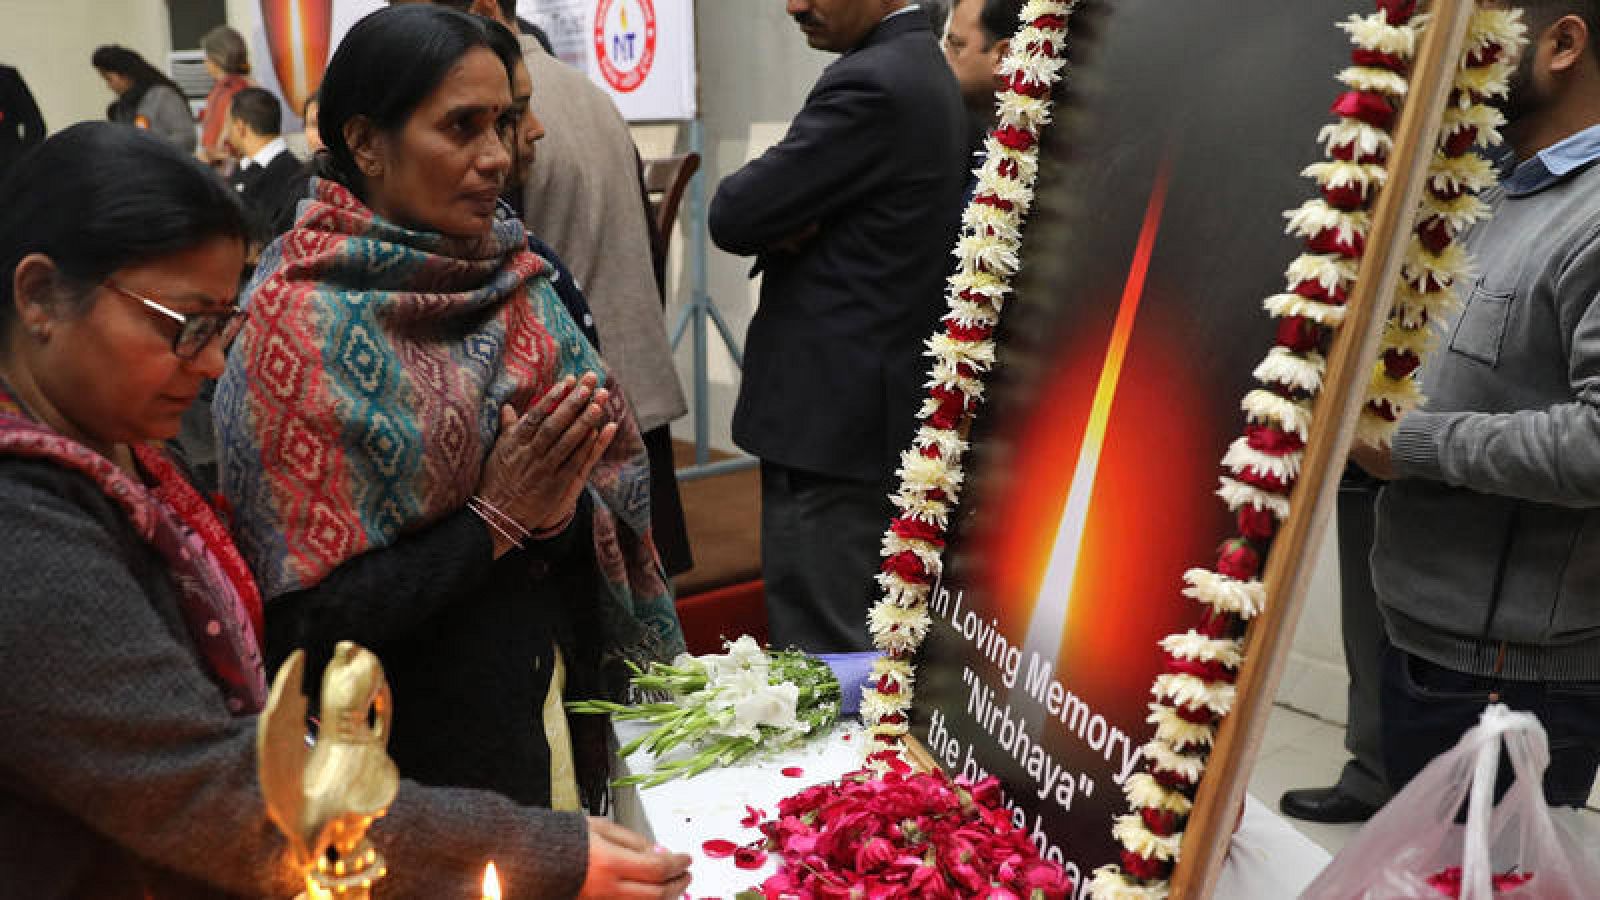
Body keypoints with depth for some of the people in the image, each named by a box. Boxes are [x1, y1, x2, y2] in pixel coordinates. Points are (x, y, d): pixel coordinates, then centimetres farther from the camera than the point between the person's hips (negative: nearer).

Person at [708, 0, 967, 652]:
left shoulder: (871, 84, -17)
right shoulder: (924, 69, 15)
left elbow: (733, 217, -17)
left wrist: (779, 224, 3)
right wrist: (790, 221, -5)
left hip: (833, 419, -10)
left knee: (819, 650, -2)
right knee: (865, 639, 19)